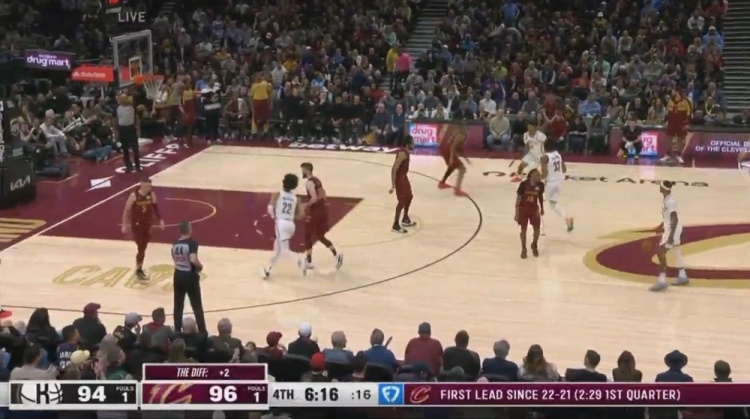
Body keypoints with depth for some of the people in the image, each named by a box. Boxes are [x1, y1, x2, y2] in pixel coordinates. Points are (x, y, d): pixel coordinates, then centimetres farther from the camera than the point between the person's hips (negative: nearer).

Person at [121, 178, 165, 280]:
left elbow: (155, 207, 11)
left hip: (148, 224, 5)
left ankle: (139, 268, 27)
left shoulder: (152, 195, -5)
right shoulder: (134, 196, -18)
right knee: (141, 248, -6)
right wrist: (125, 225, -13)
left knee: (143, 248, 13)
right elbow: (127, 210, -12)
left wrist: (160, 220, 9)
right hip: (137, 225, -5)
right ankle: (138, 270, 9)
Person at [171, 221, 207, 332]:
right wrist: (200, 266, -12)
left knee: (178, 306, 15)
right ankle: (202, 332, 9)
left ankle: (177, 331, 20)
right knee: (197, 307, 5)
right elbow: (193, 260, -30)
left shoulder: (175, 244, 2)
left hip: (178, 276, 5)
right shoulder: (192, 243, -18)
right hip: (190, 277, -5)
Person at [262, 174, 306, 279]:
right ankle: (268, 269, 30)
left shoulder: (277, 194, 1)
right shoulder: (295, 198, 11)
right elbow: (299, 215, 4)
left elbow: (270, 208, -12)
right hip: (291, 224, 5)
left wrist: (273, 217, 7)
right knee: (277, 247, 22)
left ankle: (299, 260, -35)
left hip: (281, 223, -5)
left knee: (284, 250, -7)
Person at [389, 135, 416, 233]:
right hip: (399, 178, -10)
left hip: (404, 177, 10)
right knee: (402, 201, -8)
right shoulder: (402, 153, -25)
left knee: (408, 197, 22)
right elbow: (394, 169, -28)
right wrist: (393, 185, -28)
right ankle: (395, 226, -4)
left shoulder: (406, 152, 6)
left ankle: (405, 220, 38)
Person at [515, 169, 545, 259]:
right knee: (523, 229, 5)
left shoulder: (540, 185, -12)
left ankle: (534, 245, 31)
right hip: (523, 209, -3)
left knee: (537, 229, 3)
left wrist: (542, 208, 18)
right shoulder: (524, 184, -21)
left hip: (534, 209, 3)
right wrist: (517, 213, -12)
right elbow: (518, 198, -13)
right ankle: (523, 249, 23)